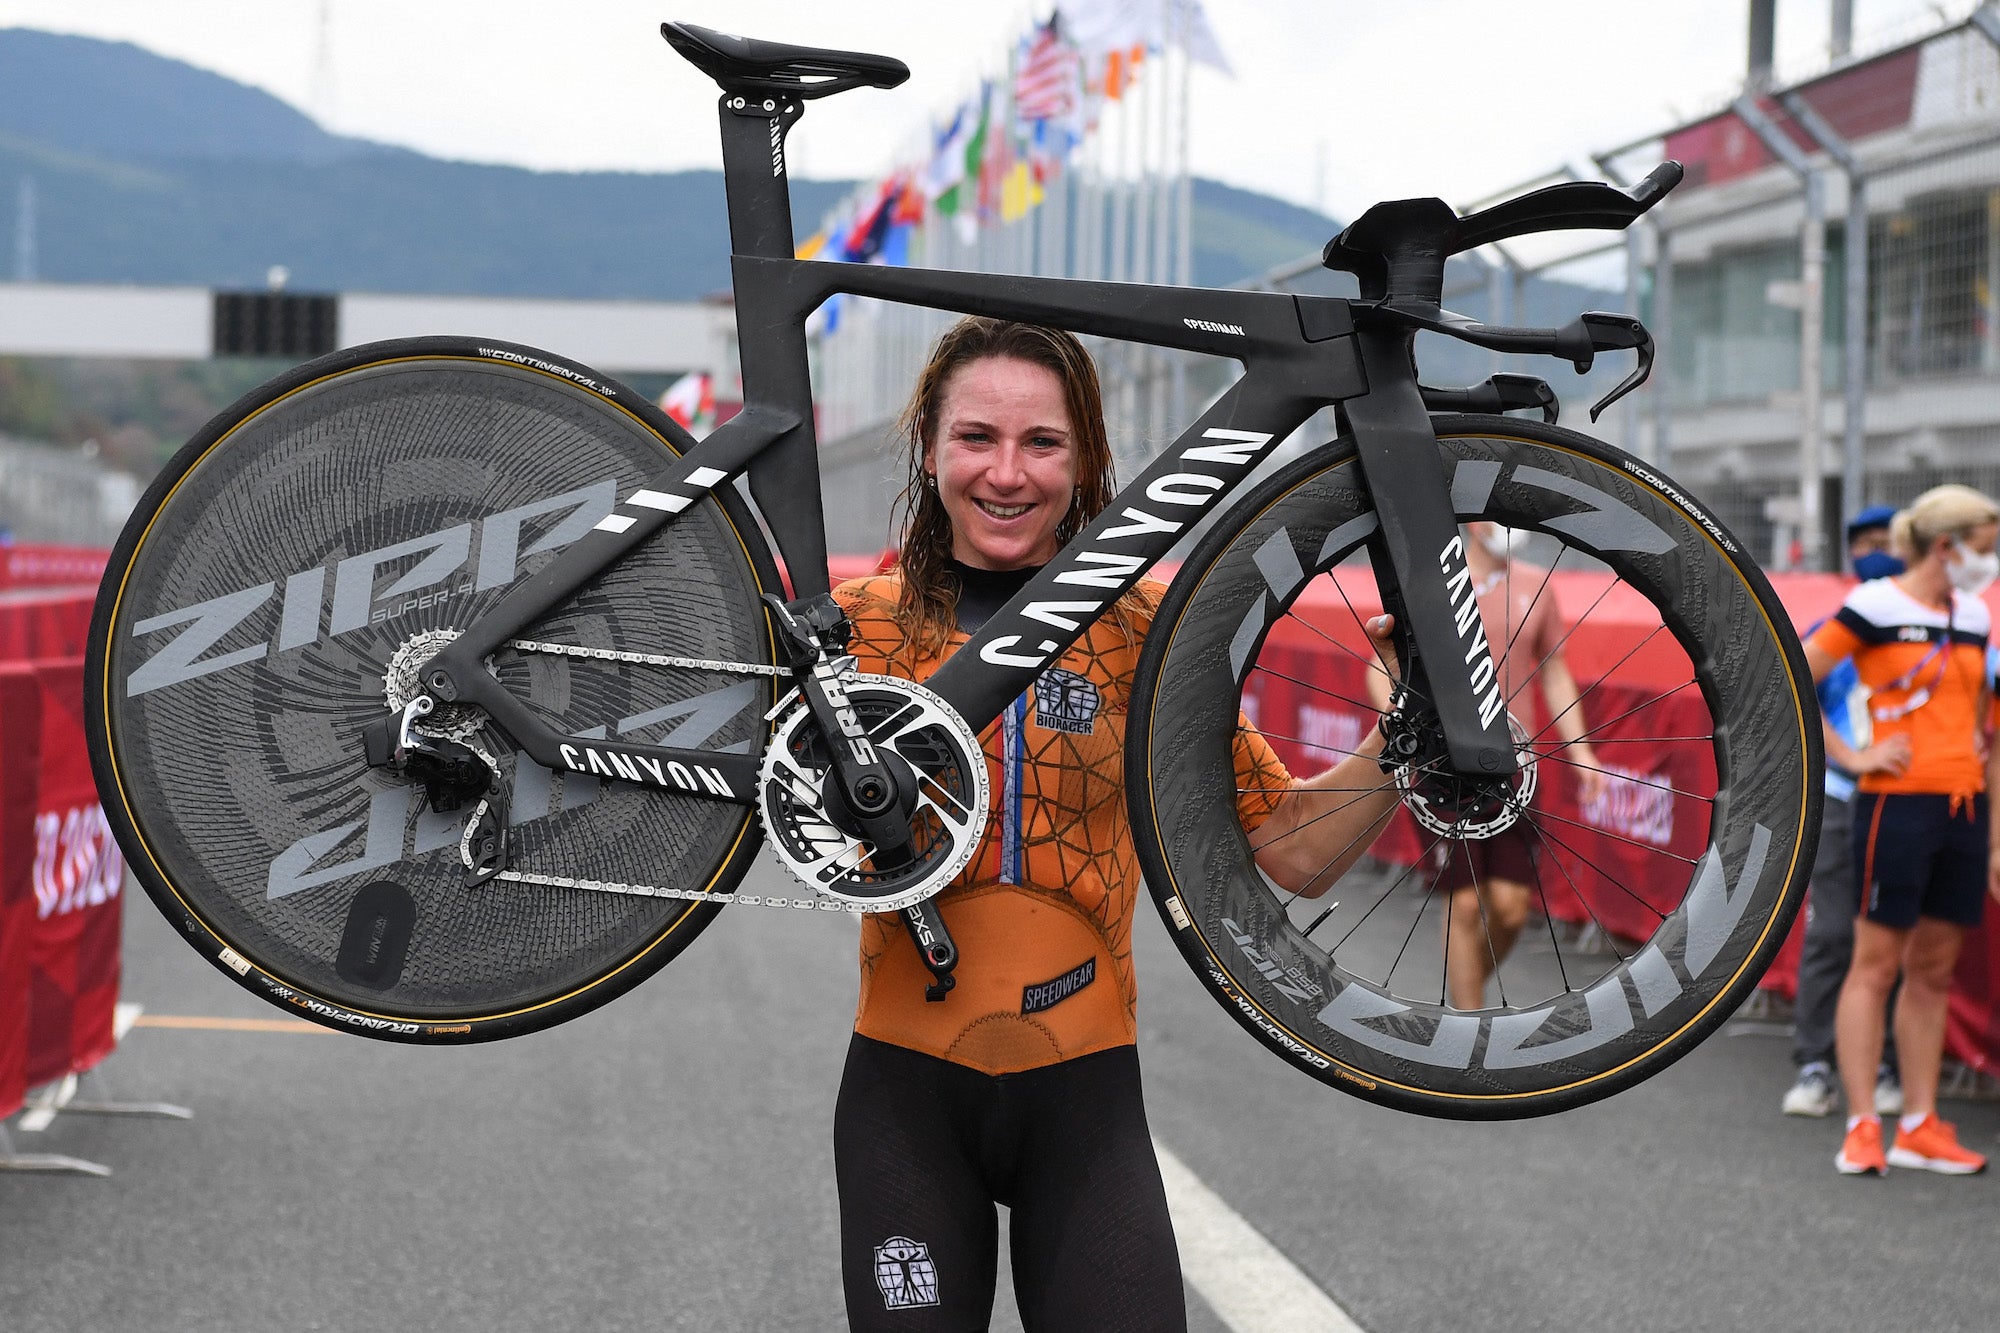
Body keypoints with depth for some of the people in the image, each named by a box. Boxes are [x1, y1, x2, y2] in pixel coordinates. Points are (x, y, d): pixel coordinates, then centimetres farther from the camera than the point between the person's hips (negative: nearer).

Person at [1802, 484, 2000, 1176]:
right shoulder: (1873, 609, -7)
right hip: (1897, 804, -7)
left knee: (1934, 969, 10)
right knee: (1877, 963, -4)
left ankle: (1919, 1126, 15)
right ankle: (1861, 1128, -2)